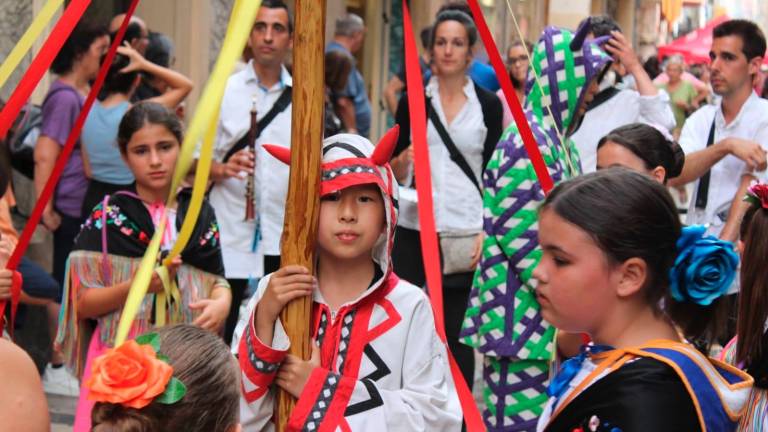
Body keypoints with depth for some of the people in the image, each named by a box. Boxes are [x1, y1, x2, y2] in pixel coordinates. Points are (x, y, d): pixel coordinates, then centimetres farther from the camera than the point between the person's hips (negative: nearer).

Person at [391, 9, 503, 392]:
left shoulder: (488, 104, 4)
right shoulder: (413, 100, 6)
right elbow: (394, 172, 8)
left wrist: (487, 231, -6)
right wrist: (403, 159, -14)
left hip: (465, 235, -1)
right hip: (414, 230, 1)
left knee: (456, 335, 1)